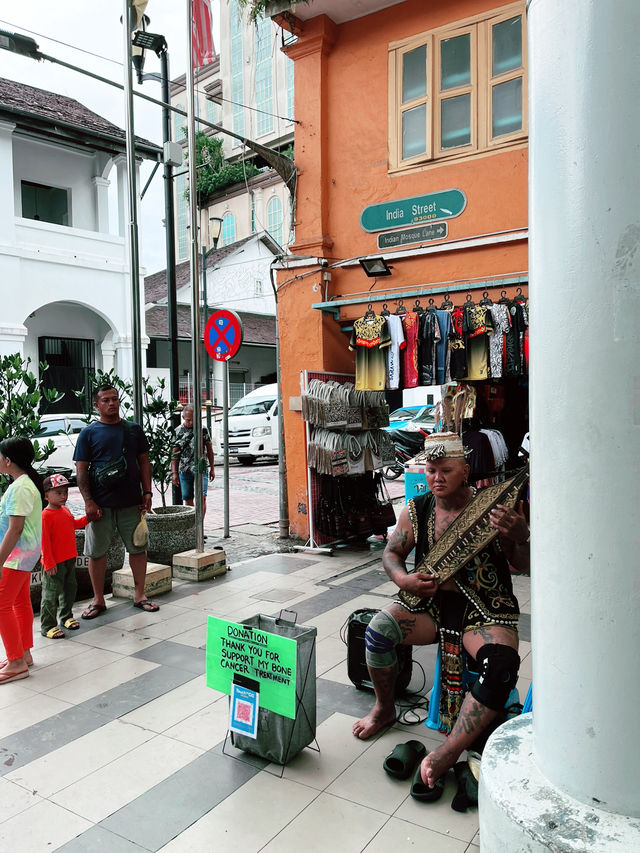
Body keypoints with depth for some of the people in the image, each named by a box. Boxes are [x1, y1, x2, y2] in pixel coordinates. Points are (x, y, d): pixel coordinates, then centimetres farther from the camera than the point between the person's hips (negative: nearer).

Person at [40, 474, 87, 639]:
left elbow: (74, 524, 27)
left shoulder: (65, 510, 9)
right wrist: (49, 564, -21)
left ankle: (66, 617, 35)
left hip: (69, 559, 9)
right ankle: (47, 626, 10)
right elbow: (44, 542, -20)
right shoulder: (46, 516, -18)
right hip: (55, 563, -9)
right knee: (51, 594, 0)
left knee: (70, 588, 19)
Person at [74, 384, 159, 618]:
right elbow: (81, 470, -2)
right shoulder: (89, 433, 1)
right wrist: (89, 502, -11)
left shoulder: (134, 430, 8)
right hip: (100, 504, -2)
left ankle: (139, 595, 22)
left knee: (138, 548, 7)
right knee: (96, 552, 6)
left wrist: (147, 492, 1)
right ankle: (98, 600, 21)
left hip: (131, 502, 2)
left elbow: (144, 462, 10)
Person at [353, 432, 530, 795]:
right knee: (378, 631, -21)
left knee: (501, 668, -32)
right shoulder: (417, 509, 3)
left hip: (485, 611, -3)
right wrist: (403, 578, -11)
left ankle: (445, 756, -22)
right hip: (430, 601, 3)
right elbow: (392, 553, 11)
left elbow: (521, 566, -11)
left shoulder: (493, 508, -8)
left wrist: (520, 538, -35)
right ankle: (385, 710, 8)